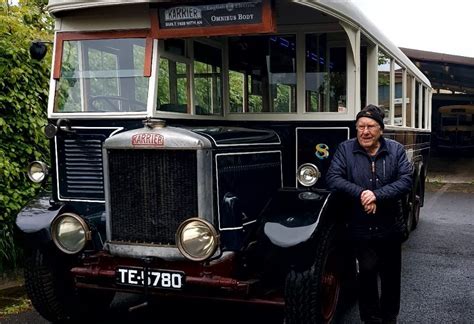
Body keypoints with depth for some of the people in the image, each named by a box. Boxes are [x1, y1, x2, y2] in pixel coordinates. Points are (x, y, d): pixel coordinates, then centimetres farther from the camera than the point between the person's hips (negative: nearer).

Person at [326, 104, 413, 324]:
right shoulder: (345, 149, -1)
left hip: (390, 227, 2)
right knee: (367, 271, -5)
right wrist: (361, 193, -24)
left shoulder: (396, 149, 1)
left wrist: (377, 195, -23)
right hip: (360, 228, -2)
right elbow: (333, 178, -11)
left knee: (390, 275, 14)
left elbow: (406, 181, -9)